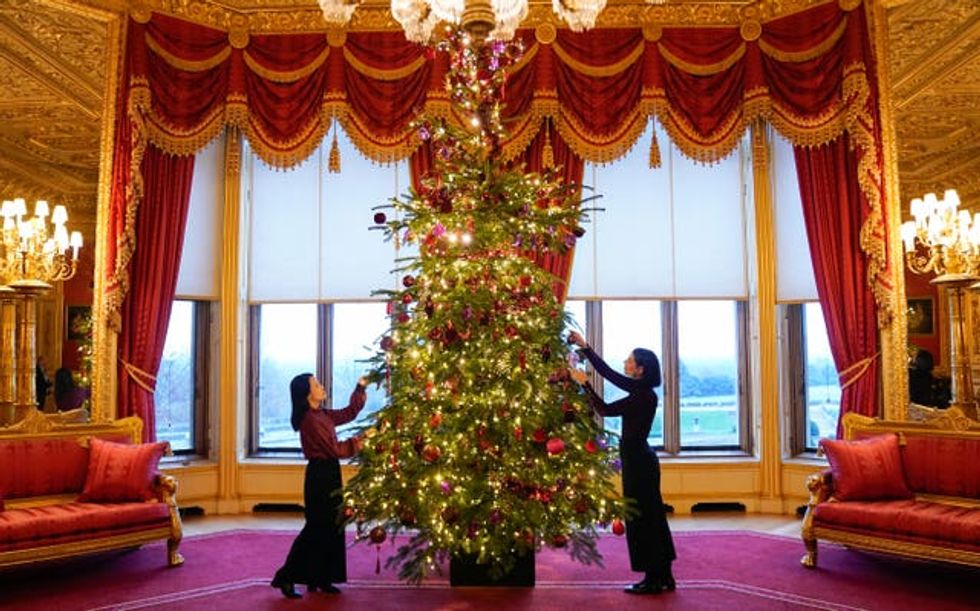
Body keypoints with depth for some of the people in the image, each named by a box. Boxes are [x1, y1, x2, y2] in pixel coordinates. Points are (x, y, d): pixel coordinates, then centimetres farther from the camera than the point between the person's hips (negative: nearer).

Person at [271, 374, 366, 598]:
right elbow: (335, 449, -18)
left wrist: (360, 388, 11)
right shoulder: (310, 420, -19)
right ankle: (287, 578, 8)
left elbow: (348, 413, 18)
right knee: (317, 529, -2)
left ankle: (321, 579, 22)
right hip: (320, 476, -9)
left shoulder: (322, 415, 8)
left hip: (328, 474, 9)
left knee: (330, 527, 13)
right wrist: (361, 440, -11)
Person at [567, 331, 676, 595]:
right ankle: (662, 576, 23)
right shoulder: (638, 389, 6)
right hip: (639, 458, 10)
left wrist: (584, 383, -15)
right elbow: (606, 371, 13)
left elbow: (605, 409, -21)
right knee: (650, 516, 14)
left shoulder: (645, 396, -20)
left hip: (639, 461, -10)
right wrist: (584, 346, 12)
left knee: (642, 518, -1)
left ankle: (654, 580, 8)